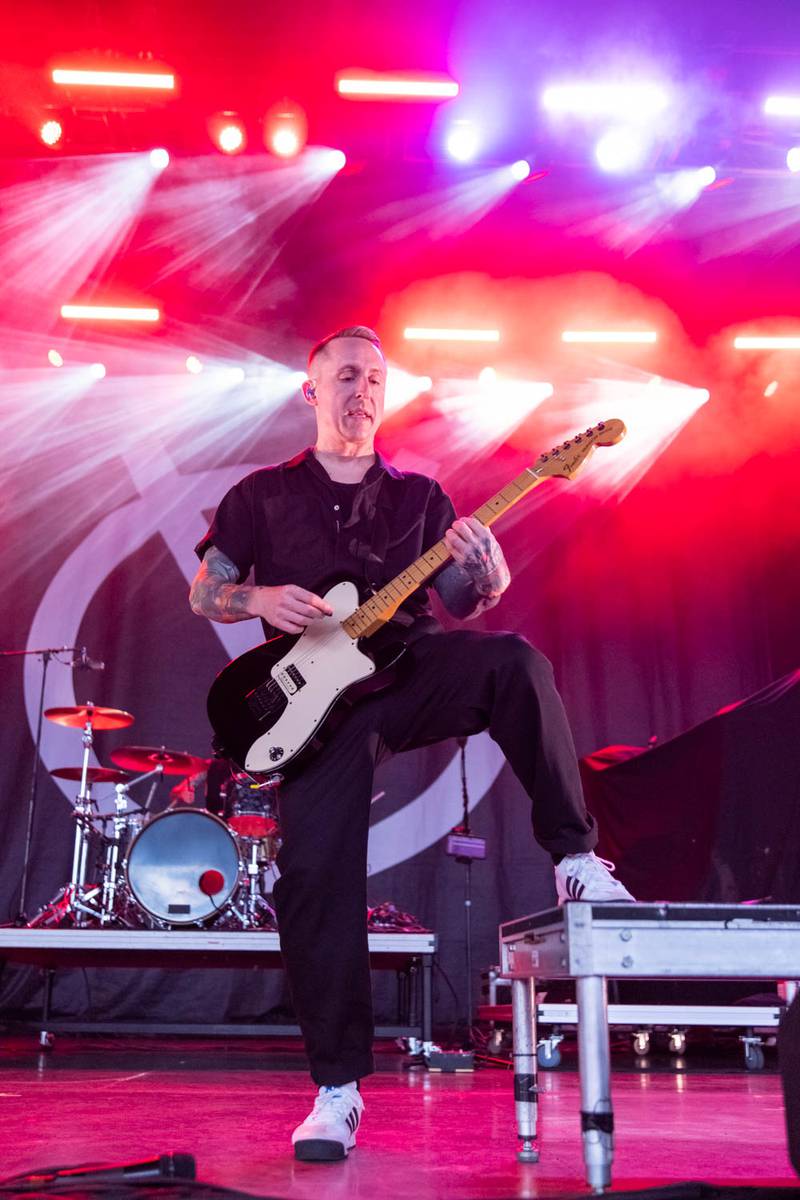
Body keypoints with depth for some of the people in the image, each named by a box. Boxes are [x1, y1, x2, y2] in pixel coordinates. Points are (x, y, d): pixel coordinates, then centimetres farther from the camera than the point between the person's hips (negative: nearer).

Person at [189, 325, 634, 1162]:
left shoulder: (418, 496, 17)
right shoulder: (263, 494, 14)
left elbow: (455, 602, 9)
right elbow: (204, 591, 13)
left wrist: (485, 576, -15)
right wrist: (262, 599, -9)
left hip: (412, 667, 1)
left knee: (515, 662, -31)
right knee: (314, 874, -9)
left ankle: (574, 859, -22)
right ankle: (338, 1088, 3)